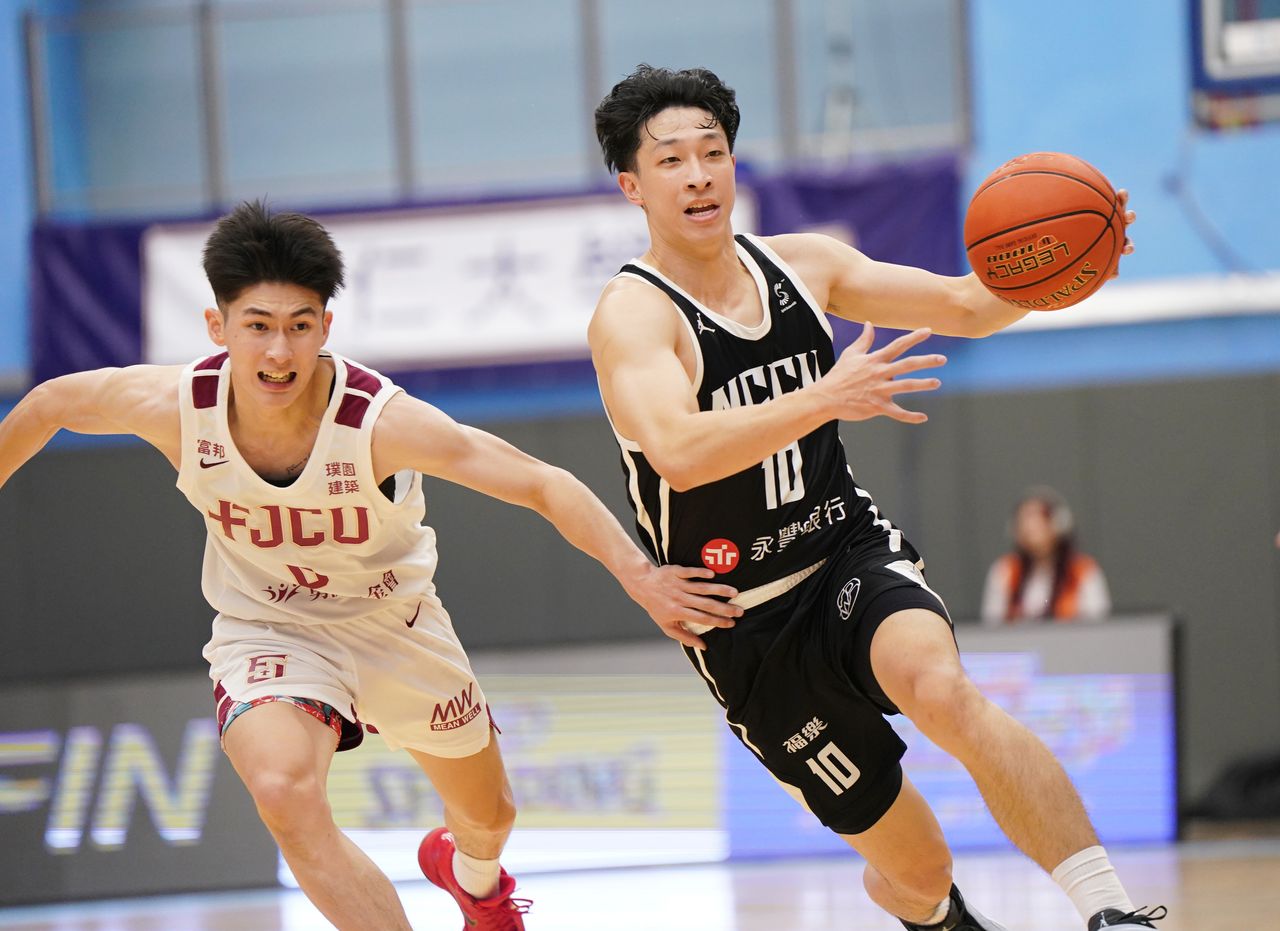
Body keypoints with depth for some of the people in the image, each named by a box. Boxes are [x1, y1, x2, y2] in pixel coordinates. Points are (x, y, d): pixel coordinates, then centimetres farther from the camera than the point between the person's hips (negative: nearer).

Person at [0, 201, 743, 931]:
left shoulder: (382, 422, -33)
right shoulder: (175, 407, -28)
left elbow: (543, 485, -30)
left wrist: (639, 576, -41)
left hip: (395, 620, 1)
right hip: (267, 630, -1)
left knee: (488, 815, 22)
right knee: (287, 793, -33)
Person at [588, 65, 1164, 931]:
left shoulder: (801, 264, 3)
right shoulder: (633, 314, -15)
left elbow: (962, 306, 8)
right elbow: (678, 451, -33)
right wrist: (825, 399, -46)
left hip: (855, 558, 3)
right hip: (752, 631, -3)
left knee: (944, 689, -34)